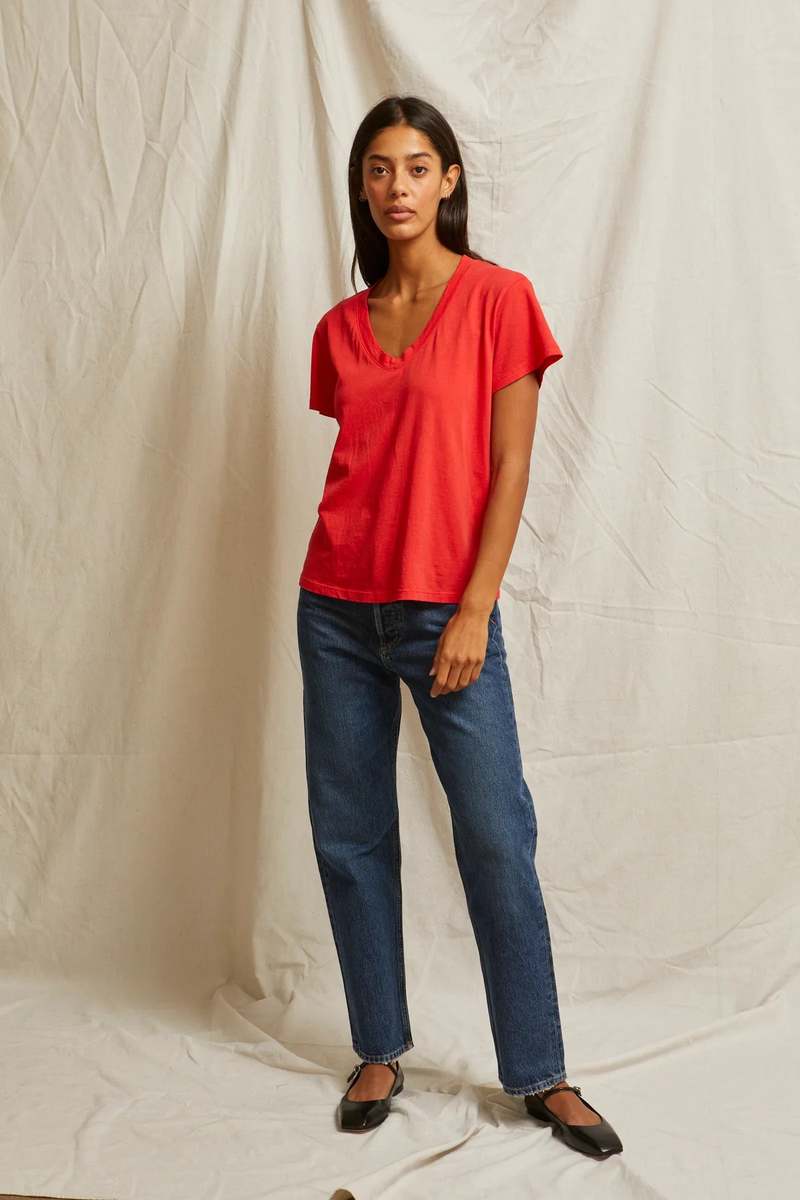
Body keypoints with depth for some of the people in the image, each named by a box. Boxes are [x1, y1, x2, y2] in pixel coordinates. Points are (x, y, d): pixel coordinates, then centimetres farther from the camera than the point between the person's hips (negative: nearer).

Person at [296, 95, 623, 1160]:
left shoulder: (498, 298, -3)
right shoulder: (340, 328, 10)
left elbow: (511, 466, -7)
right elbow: (350, 465, 14)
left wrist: (472, 613, -12)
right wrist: (335, 573, 9)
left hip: (444, 611, -4)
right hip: (336, 609, 5)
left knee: (497, 843, -2)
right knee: (349, 838, 8)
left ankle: (539, 1074, 13)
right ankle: (380, 1053, 23)